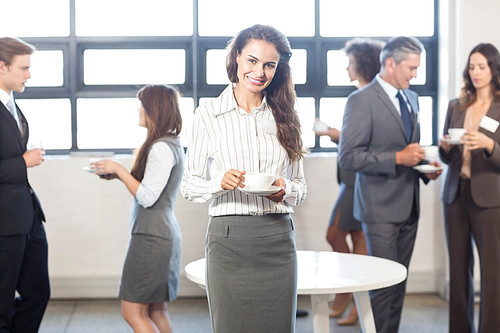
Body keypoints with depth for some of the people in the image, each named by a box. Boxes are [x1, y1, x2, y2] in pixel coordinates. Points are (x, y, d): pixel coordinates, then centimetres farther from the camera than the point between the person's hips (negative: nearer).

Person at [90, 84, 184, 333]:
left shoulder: (161, 148, -17)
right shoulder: (172, 144, 14)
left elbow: (147, 197, -20)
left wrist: (119, 169, -13)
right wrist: (117, 174, 8)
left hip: (152, 236, -10)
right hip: (164, 234, 10)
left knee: (133, 312, -5)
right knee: (156, 311, 14)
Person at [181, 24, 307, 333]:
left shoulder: (284, 116, 10)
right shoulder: (208, 114, 2)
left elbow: (300, 186, 15)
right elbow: (189, 185, 3)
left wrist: (285, 190, -7)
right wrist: (220, 183, -17)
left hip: (278, 239, 2)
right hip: (228, 237, -2)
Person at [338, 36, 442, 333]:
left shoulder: (412, 98, 13)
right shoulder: (361, 101, -12)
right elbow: (348, 157, -18)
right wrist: (398, 158, -22)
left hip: (409, 207, 8)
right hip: (381, 209, -7)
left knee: (400, 282, 12)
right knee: (385, 283, -6)